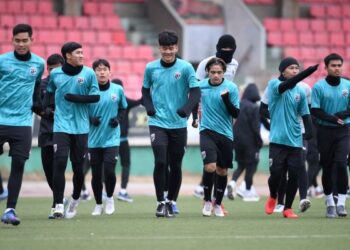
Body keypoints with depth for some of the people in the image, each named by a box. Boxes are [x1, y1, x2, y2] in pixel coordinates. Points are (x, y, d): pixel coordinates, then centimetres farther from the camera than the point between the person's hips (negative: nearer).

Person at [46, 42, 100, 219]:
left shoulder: (88, 73, -1)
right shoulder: (55, 74, 3)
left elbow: (95, 97, -2)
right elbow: (49, 92, 20)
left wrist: (75, 98, -14)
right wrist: (45, 107, 4)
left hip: (81, 127, 1)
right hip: (61, 126, 0)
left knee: (78, 167, 6)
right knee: (59, 164, -13)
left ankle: (75, 199, 30)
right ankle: (58, 204, -11)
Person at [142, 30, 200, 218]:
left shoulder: (185, 68, -4)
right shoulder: (151, 68, 3)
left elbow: (195, 92, -6)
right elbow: (145, 89, 15)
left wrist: (186, 108, -24)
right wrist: (148, 106, -4)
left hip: (179, 124, 0)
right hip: (158, 123, 0)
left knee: (175, 165, 6)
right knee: (160, 162, -13)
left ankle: (170, 201, 21)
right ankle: (160, 202, -2)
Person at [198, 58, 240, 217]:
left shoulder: (231, 88, -8)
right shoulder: (201, 85, -1)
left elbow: (236, 114, -10)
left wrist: (226, 100, -24)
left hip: (225, 134, 0)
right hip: (207, 132, 0)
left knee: (222, 171, 8)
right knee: (210, 167, -17)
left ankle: (218, 204, 27)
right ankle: (207, 201, 2)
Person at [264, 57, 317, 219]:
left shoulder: (300, 91, 9)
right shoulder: (274, 85, -4)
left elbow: (305, 114, 11)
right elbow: (287, 85, -25)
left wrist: (309, 130, -9)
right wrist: (309, 71, -36)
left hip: (295, 140, 4)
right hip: (278, 139, -4)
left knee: (294, 175, -1)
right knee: (276, 174, -7)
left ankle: (288, 208, 14)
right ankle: (272, 198, 24)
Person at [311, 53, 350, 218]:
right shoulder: (319, 87, -2)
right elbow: (315, 111, -7)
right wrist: (333, 118, -18)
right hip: (325, 131, -1)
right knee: (327, 167, 4)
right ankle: (329, 203, 16)